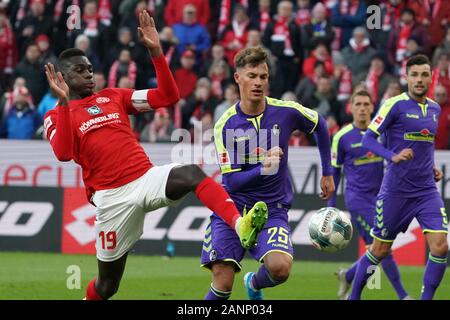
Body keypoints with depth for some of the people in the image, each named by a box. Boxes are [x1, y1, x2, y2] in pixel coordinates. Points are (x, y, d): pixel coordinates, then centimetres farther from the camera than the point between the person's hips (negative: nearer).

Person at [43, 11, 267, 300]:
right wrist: (64, 102, -19)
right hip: (112, 196, -2)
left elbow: (168, 97, 11)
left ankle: (241, 227, -52)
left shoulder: (114, 97, 17)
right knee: (107, 285, 3)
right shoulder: (57, 116, 6)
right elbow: (64, 153, -15)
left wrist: (156, 52, 0)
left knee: (192, 174, -32)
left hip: (146, 177, 2)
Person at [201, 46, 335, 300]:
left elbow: (320, 126, 15)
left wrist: (327, 173, 19)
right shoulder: (226, 125, -11)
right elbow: (231, 181, -14)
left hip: (272, 208, 1)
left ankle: (255, 284, 12)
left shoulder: (286, 112, -7)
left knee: (280, 267, -24)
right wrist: (263, 168, -31)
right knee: (222, 283, -14)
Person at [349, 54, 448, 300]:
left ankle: (426, 298, -2)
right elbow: (368, 139, -12)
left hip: (427, 190, 5)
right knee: (380, 250, 5)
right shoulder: (396, 105, -8)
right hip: (396, 191, -4)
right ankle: (354, 296, 25)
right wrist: (393, 157, -27)